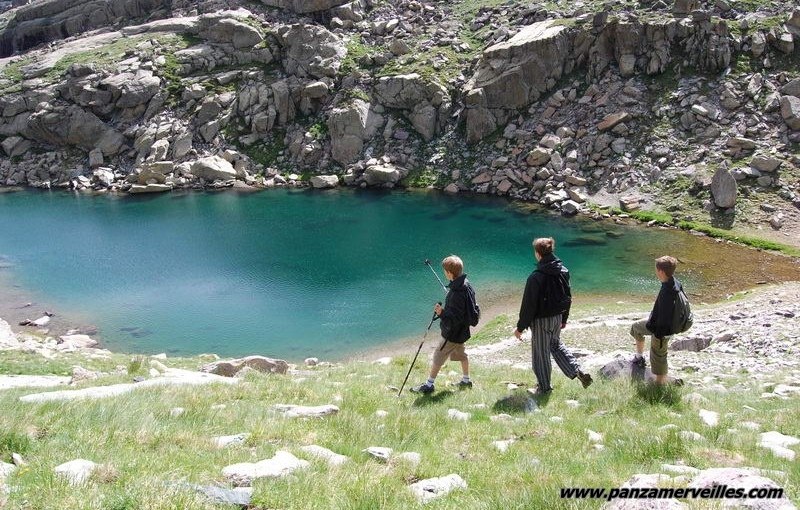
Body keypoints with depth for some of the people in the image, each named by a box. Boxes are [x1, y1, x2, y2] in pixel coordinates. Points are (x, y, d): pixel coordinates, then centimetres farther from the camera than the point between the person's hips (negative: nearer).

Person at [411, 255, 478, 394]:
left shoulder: (457, 293, -31)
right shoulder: (466, 284, -2)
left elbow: (456, 317, -30)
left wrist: (442, 313, -33)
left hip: (453, 333, -9)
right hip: (462, 330, 9)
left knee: (438, 357, 3)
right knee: (461, 354, 25)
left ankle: (429, 385, 13)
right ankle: (466, 380, 38)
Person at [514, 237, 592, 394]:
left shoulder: (536, 278, -24)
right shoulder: (564, 271, -1)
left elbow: (528, 305, -19)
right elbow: (568, 298, 10)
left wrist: (520, 327, -10)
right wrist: (564, 319, 23)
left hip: (541, 322, -7)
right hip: (557, 318, 7)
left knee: (540, 354, 9)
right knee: (556, 345, 28)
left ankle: (544, 388, 21)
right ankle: (578, 372, 18)